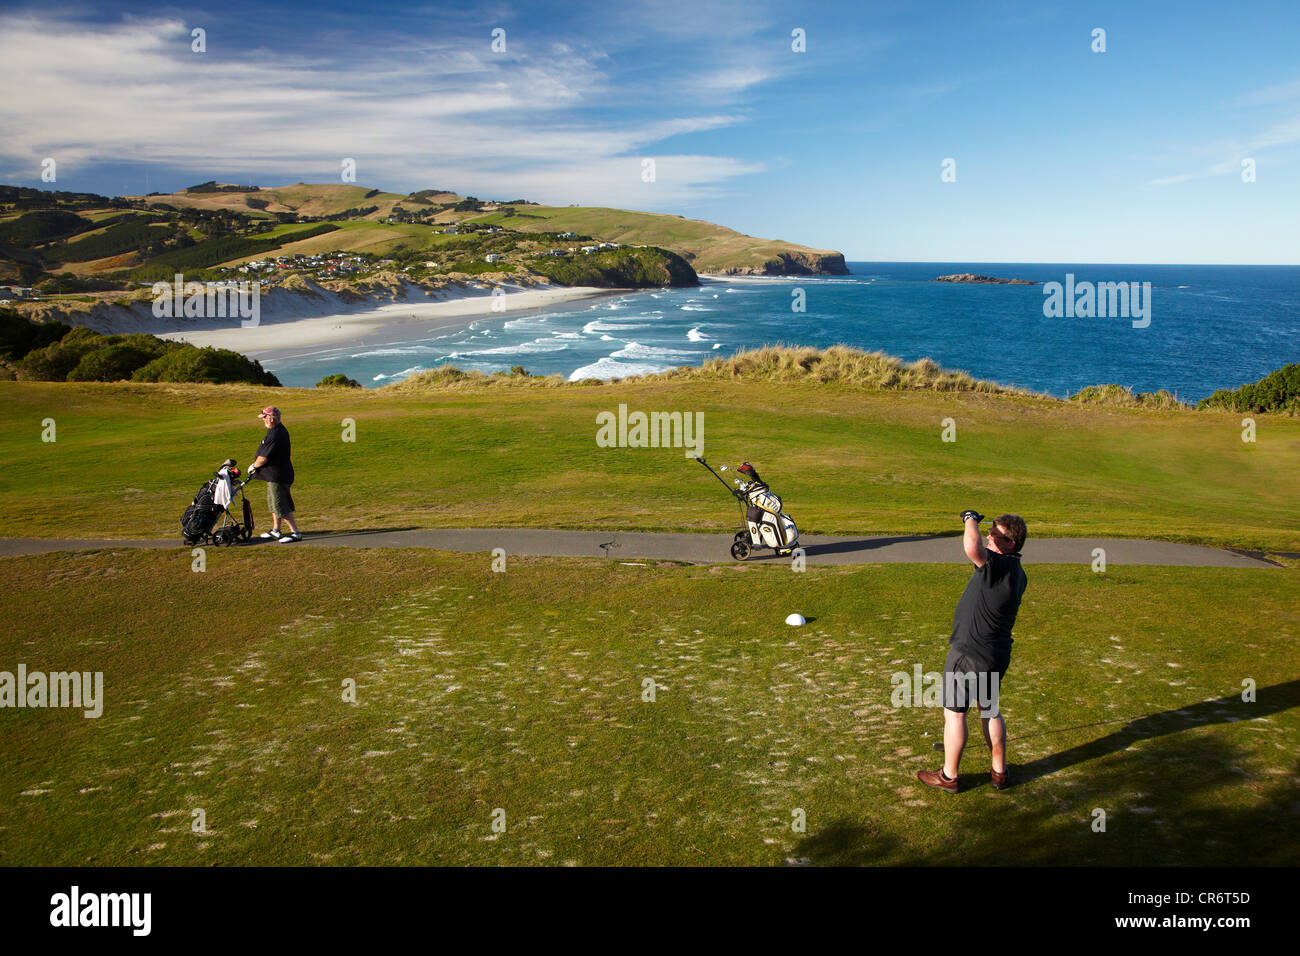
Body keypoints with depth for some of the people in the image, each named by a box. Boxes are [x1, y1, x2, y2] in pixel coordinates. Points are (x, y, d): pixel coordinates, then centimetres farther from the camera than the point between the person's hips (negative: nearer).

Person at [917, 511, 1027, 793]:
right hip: (997, 655, 9)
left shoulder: (999, 565, -27)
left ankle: (948, 776, 20)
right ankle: (999, 772, 33)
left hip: (969, 653, -9)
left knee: (953, 712, 7)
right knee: (990, 710, 23)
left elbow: (972, 547, -45)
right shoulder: (1018, 574, 3)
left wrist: (971, 520, -24)